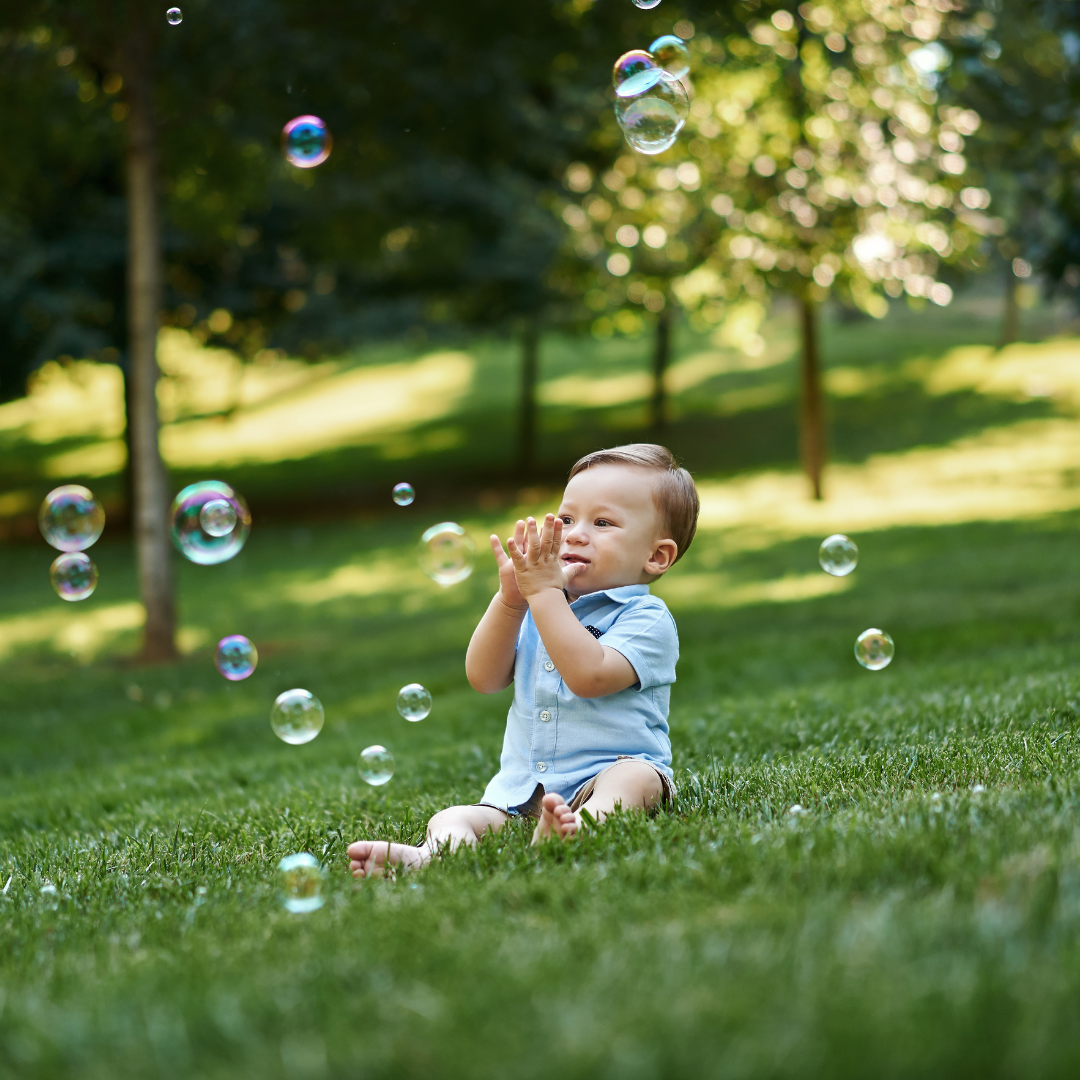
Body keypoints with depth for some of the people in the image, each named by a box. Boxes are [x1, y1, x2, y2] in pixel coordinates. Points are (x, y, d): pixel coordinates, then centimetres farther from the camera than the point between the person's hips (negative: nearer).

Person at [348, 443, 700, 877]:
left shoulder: (647, 618, -4)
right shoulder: (536, 612, 18)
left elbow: (589, 676, -22)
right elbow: (484, 678, 8)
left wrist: (544, 592, -18)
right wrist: (510, 598, -4)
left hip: (603, 775, -5)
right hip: (521, 790, 5)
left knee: (634, 777, -36)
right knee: (450, 819, -17)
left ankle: (583, 826, -65)